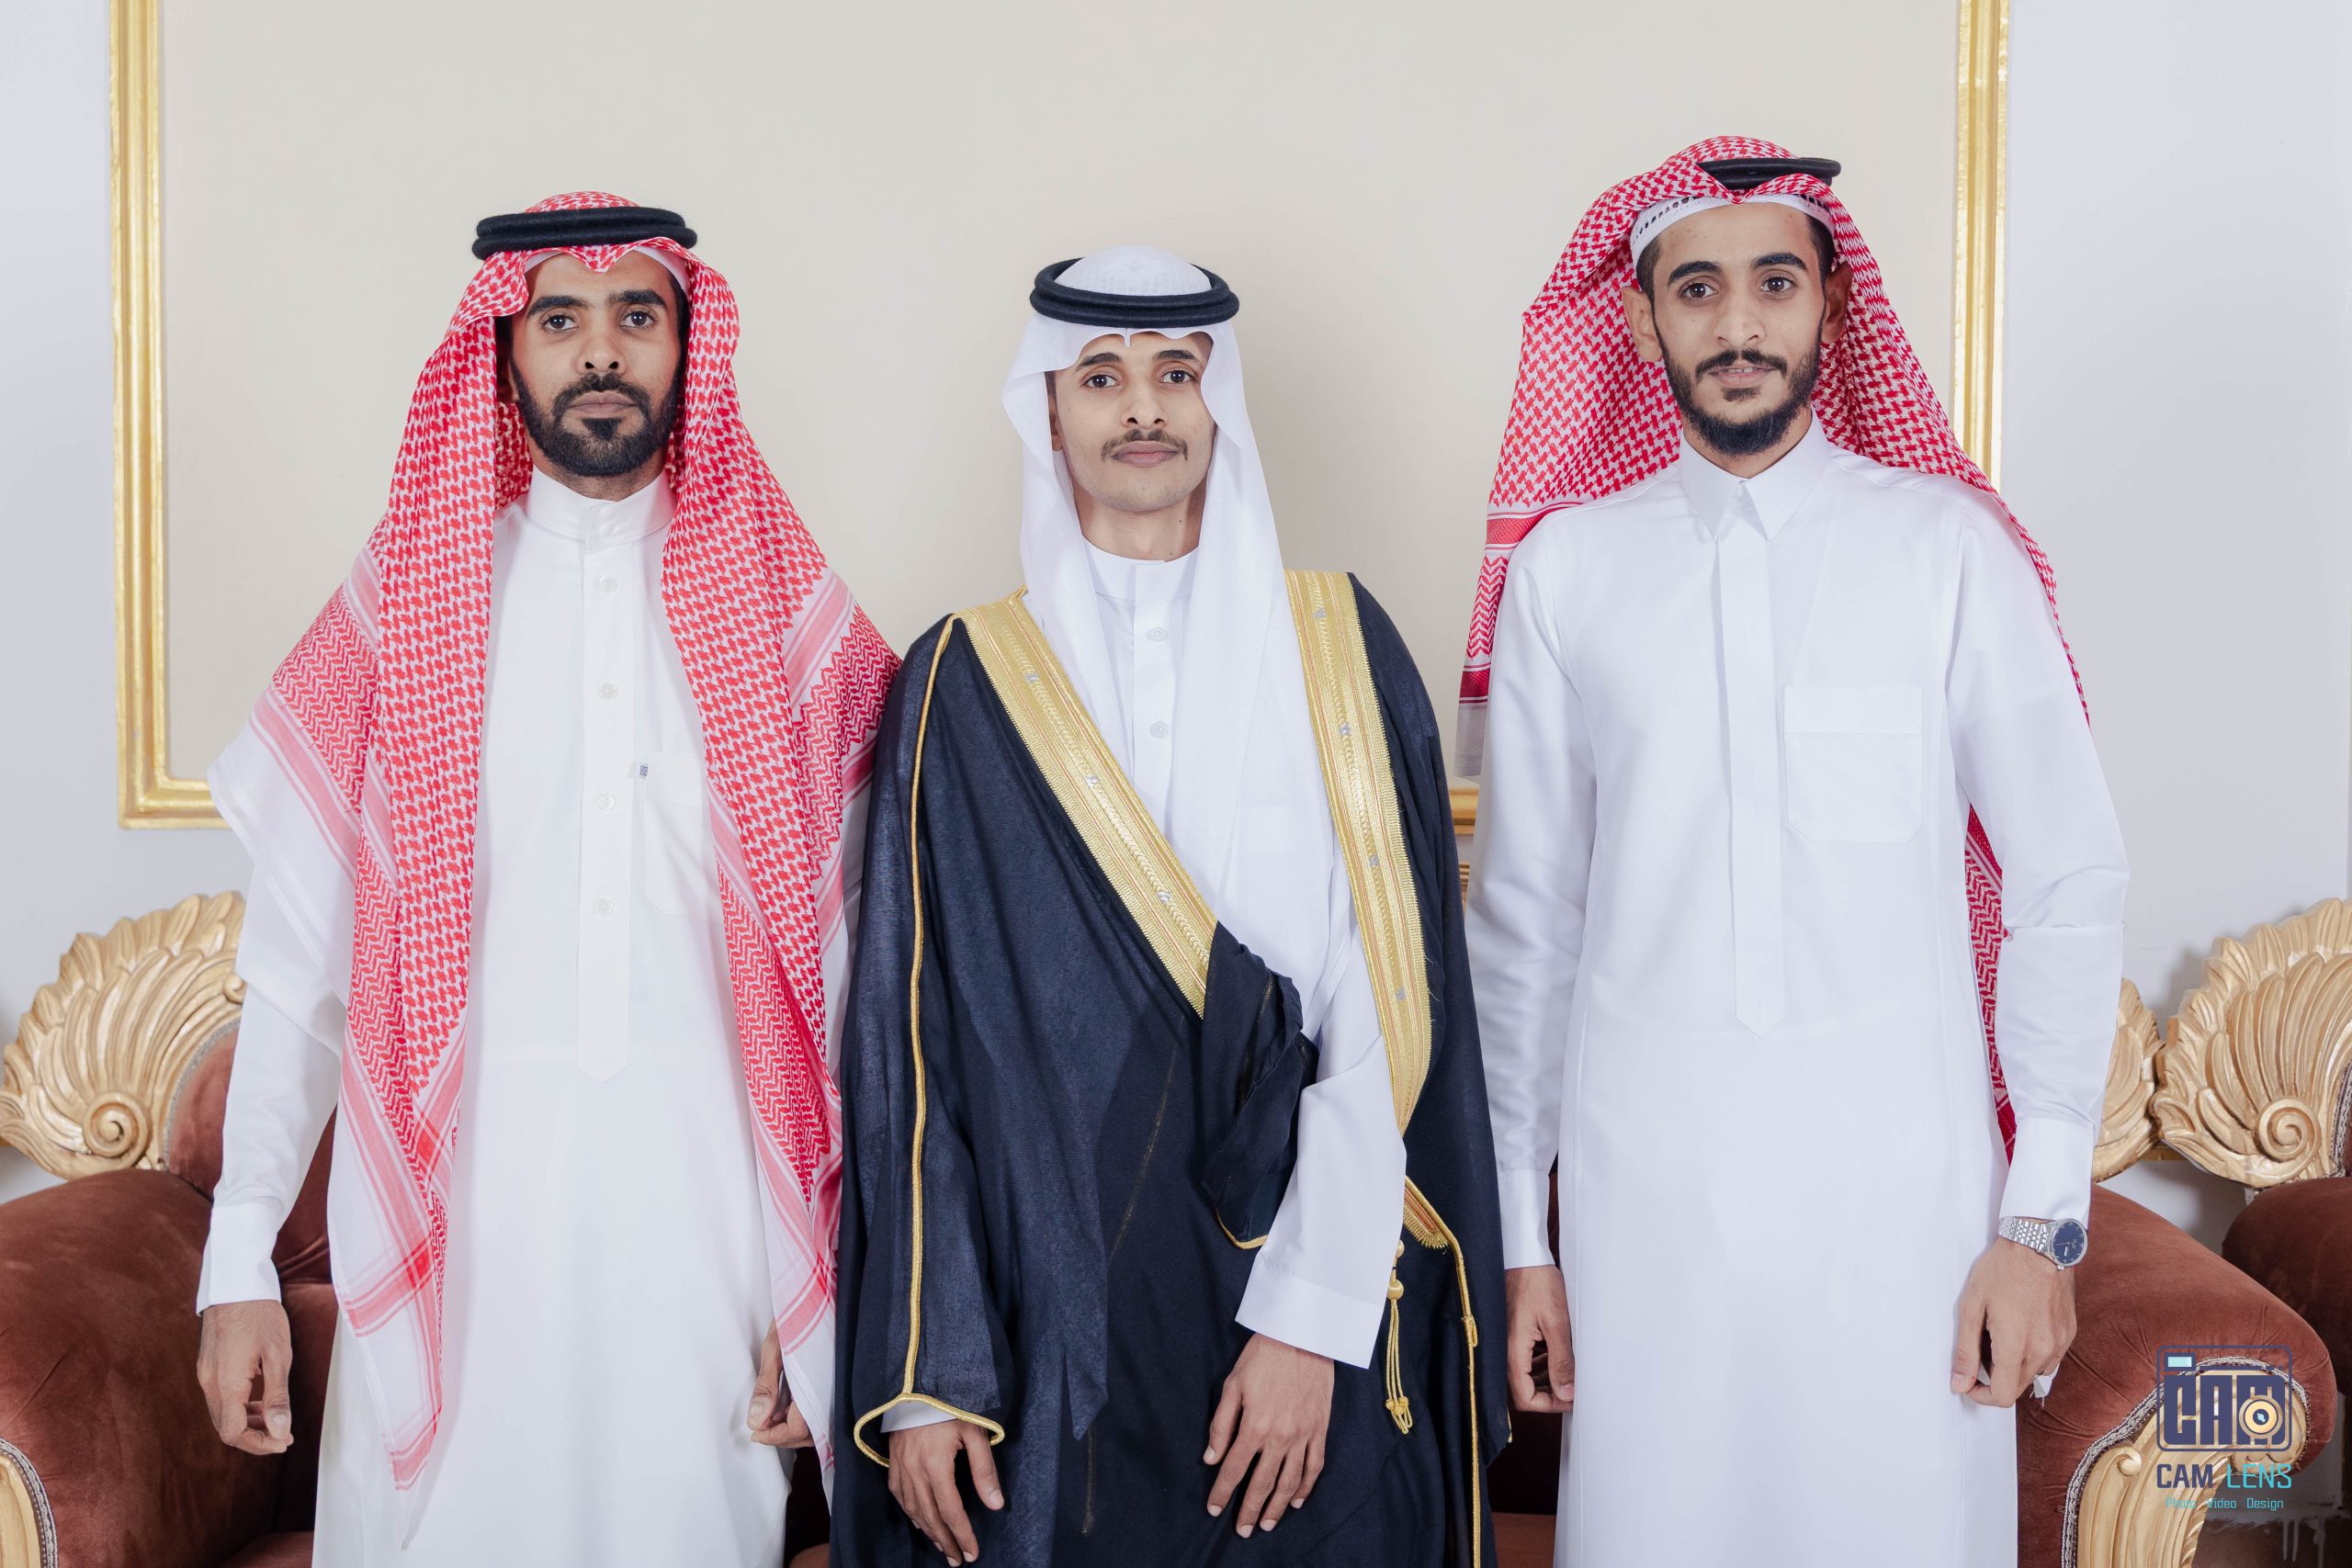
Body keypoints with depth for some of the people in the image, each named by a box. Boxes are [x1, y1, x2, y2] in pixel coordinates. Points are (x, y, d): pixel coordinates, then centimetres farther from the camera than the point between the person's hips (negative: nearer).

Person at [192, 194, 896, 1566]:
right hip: (457, 1200, 0)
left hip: (704, 1198, 0)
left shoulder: (791, 617, 4)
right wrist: (241, 1262, 0)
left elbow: (845, 973, 3)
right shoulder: (403, 605, 4)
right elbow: (298, 966, 4)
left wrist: (831, 1280, 0)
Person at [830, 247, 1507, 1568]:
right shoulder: (967, 684, 1)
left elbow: (1388, 1001, -5)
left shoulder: (1343, 646, 1)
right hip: (1045, 1306, 0)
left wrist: (1312, 1315, -12)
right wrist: (921, 1378, -6)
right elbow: (909, 1033, -1)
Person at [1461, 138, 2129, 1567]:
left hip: (1900, 1179, -1)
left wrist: (2043, 1219, -3)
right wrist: (1520, 1234, 7)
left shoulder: (1947, 545, -1)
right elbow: (1522, 918, 6)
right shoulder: (1565, 566, 2)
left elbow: (2071, 885, 1)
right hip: (1647, 1180, 1)